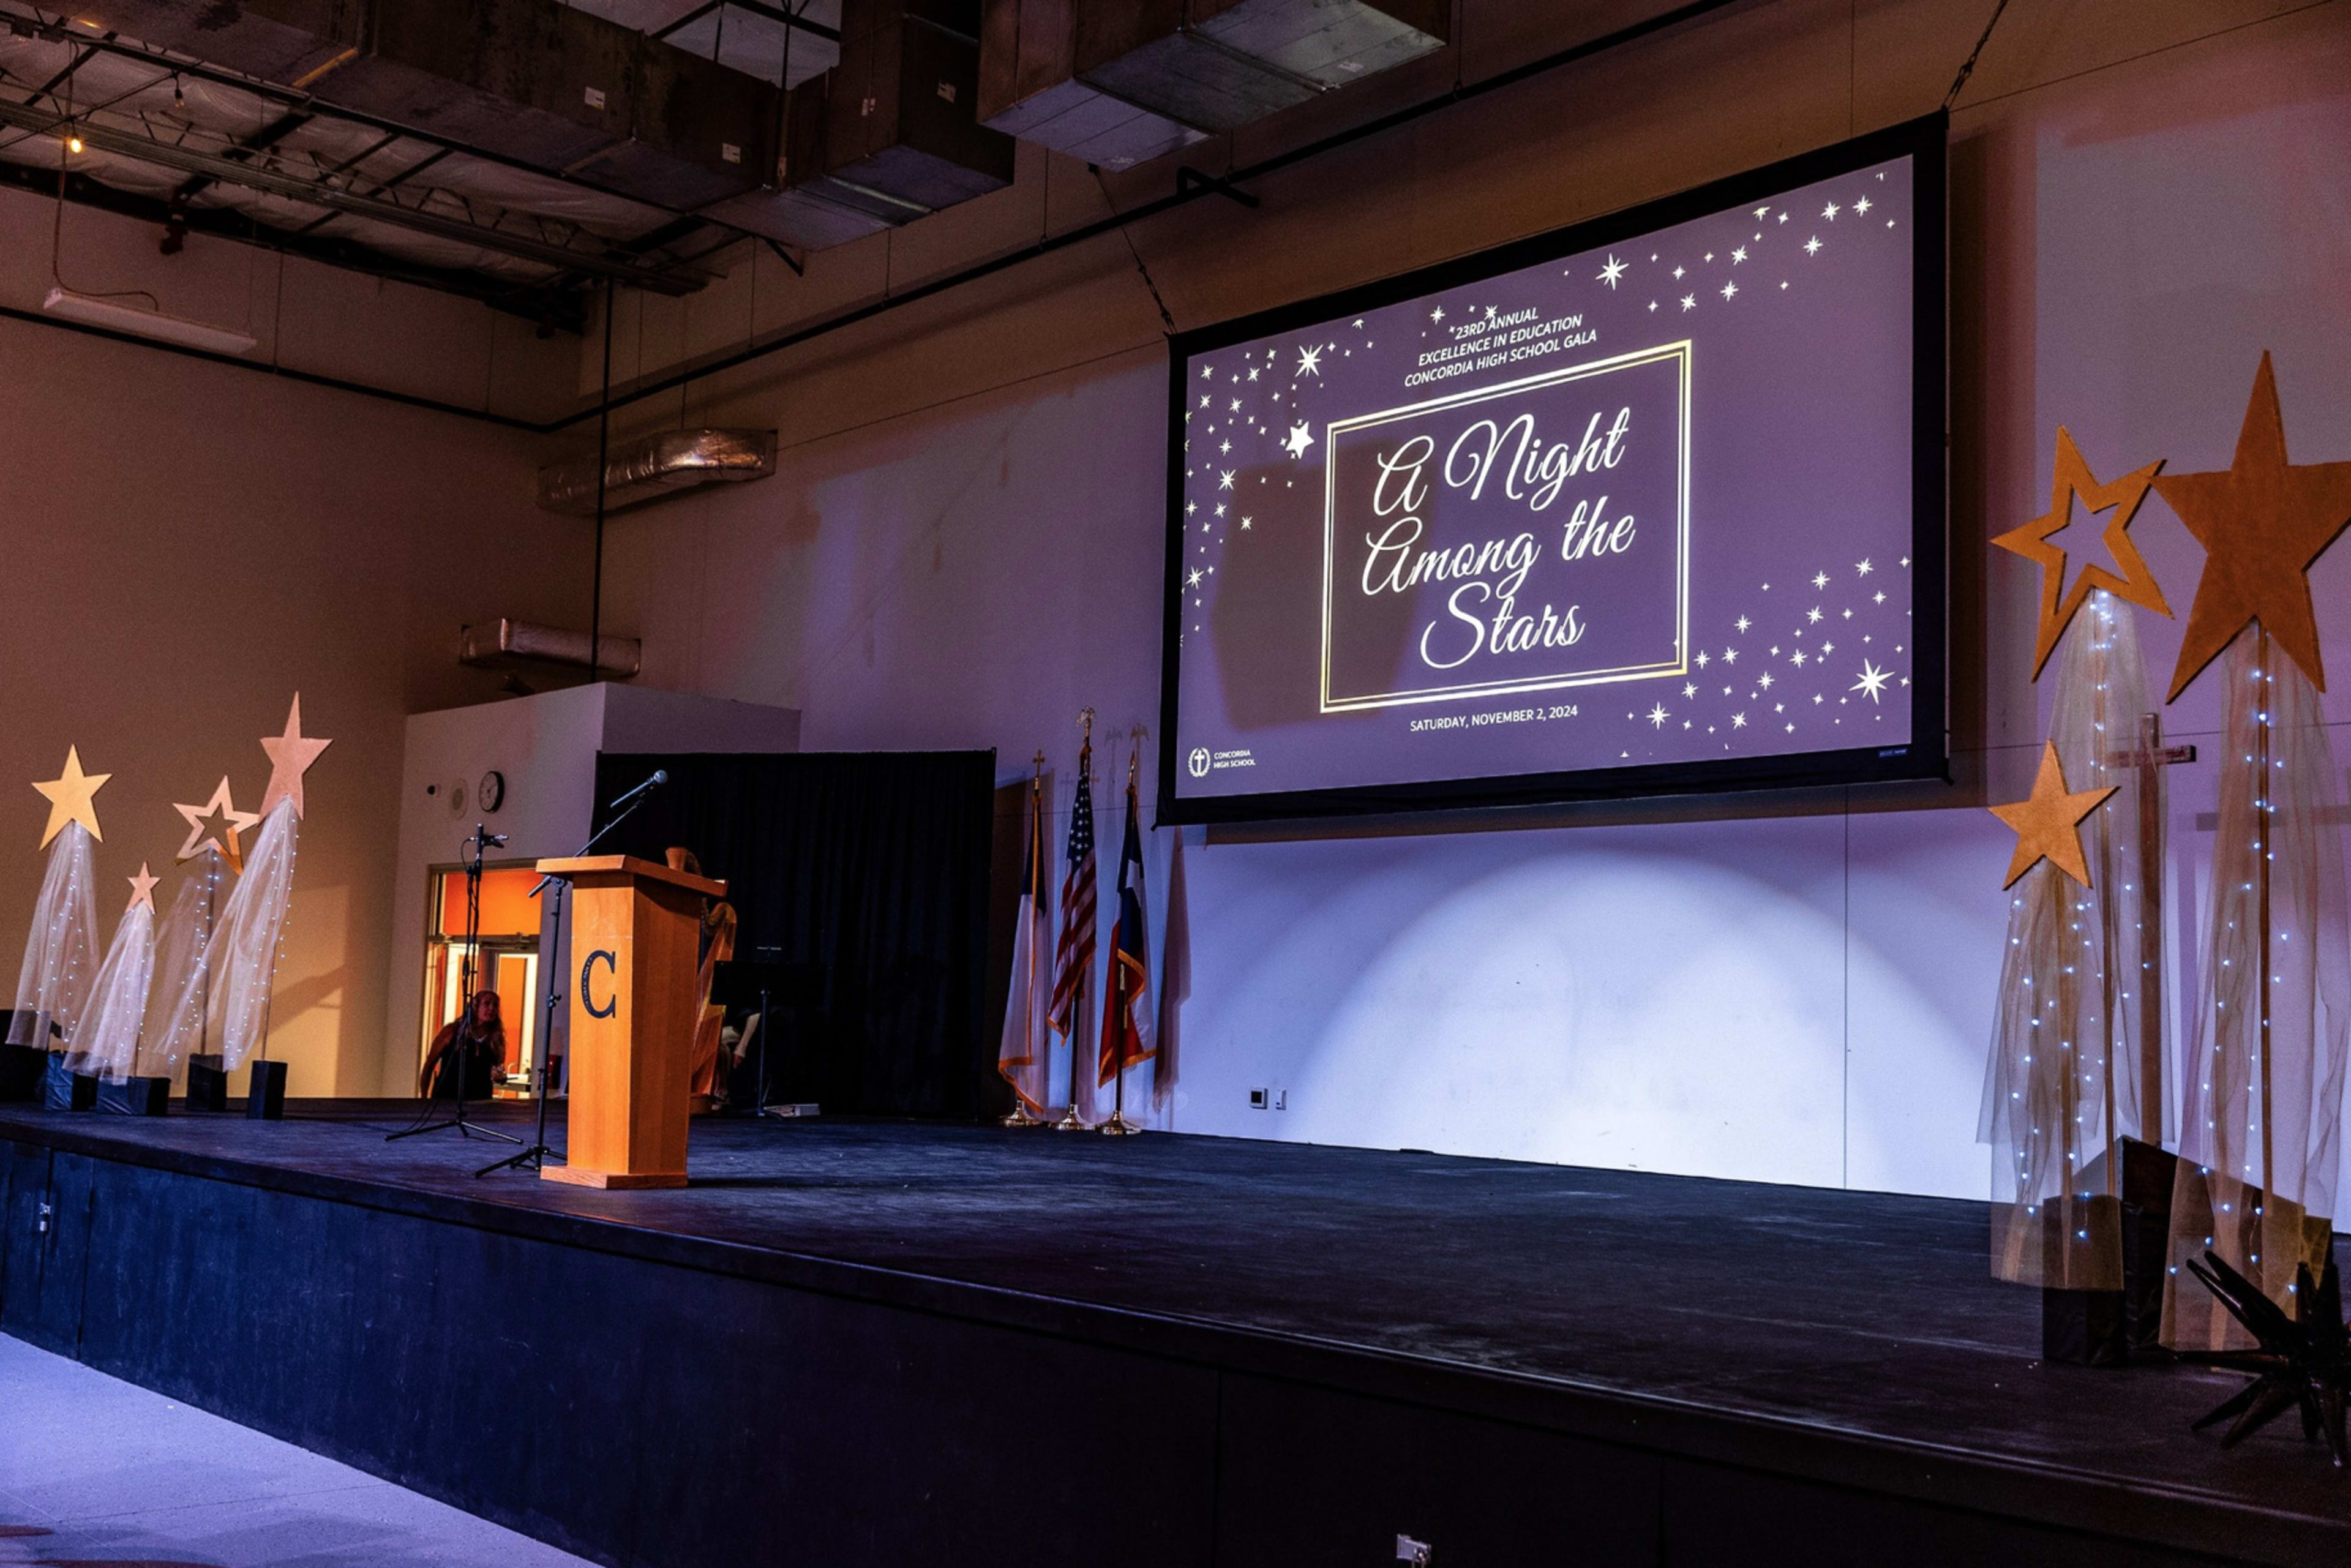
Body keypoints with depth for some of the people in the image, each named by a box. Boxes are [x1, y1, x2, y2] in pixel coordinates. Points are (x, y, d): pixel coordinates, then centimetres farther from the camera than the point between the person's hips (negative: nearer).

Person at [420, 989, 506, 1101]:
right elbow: (430, 1065, 4)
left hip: (479, 1103, 2)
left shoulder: (496, 1040, 2)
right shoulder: (452, 1031, -2)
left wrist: (499, 1077, -8)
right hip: (446, 1098, -2)